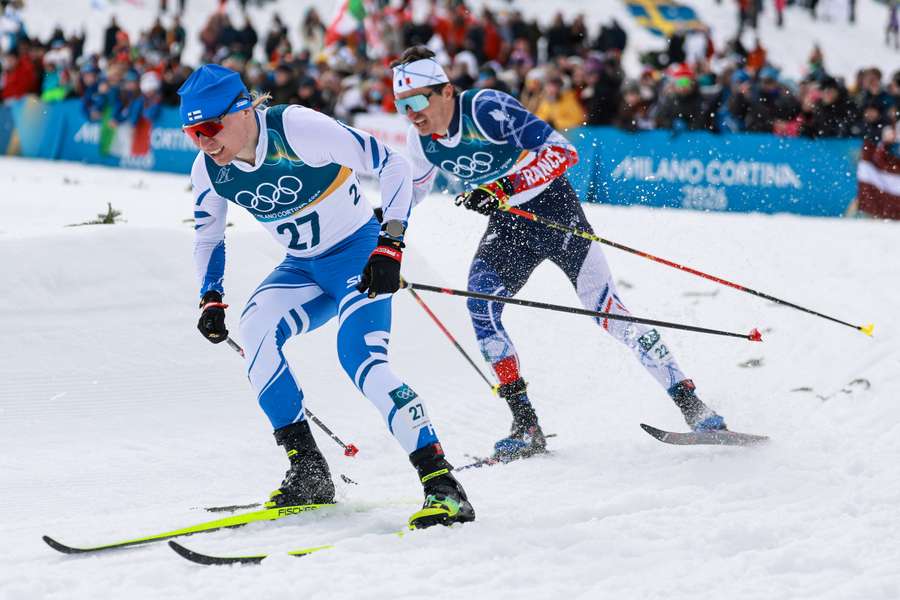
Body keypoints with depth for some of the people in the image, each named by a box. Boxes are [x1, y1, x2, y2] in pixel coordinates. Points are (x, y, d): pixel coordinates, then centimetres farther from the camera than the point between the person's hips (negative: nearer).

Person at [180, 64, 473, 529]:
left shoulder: (299, 129, -26)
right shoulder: (208, 169, -7)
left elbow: (391, 165, -21)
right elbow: (207, 237, 12)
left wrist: (390, 245, -28)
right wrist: (211, 299, -3)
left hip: (359, 255, -6)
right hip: (303, 268, 6)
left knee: (362, 362, -26)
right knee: (254, 328, -22)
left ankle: (442, 486, -21)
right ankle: (307, 472, -16)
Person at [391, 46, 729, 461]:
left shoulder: (485, 107, -26)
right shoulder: (420, 138, -6)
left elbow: (562, 152, -31)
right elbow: (410, 189, 16)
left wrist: (504, 187, -41)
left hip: (553, 207, -5)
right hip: (508, 225, 5)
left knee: (604, 309, -11)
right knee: (479, 300, -18)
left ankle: (691, 405, -2)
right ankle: (525, 425, -13)